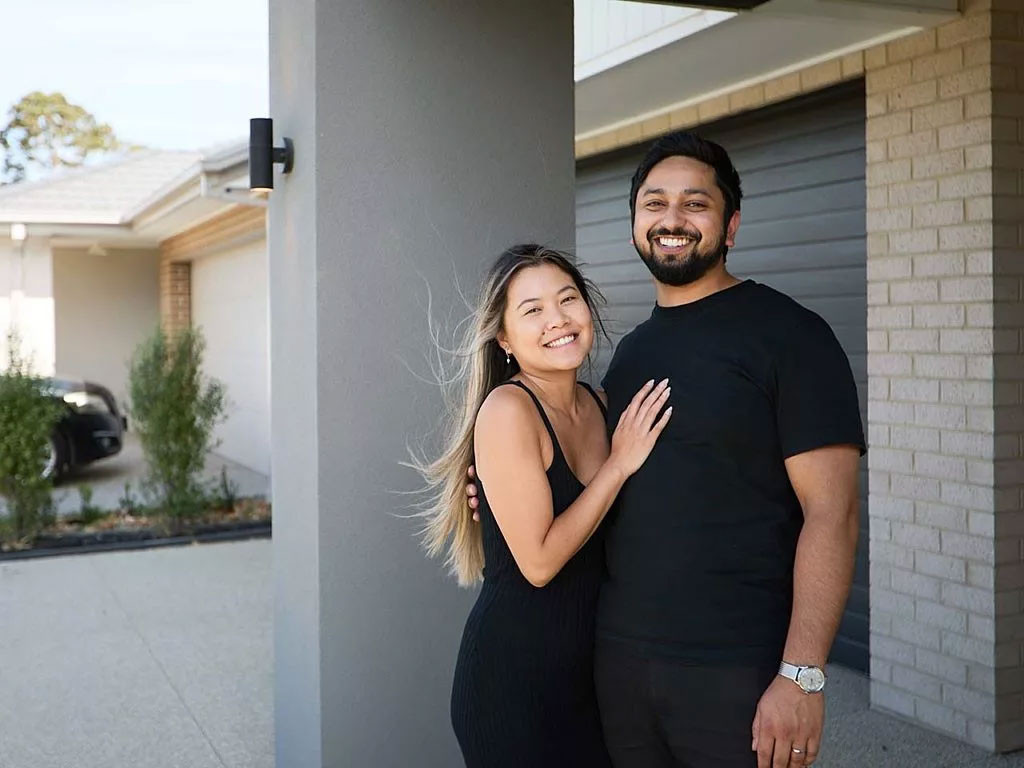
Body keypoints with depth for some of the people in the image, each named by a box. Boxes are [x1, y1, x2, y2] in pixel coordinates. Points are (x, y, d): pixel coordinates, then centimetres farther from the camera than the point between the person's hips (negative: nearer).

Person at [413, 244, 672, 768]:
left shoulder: (598, 405, 3)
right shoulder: (507, 409, -18)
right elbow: (539, 561, -21)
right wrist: (619, 464, -16)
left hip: (589, 663, 7)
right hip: (514, 672, -7)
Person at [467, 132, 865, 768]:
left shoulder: (788, 335, -8)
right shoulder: (632, 351, 12)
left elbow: (831, 512, -14)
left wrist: (801, 674, -20)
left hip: (738, 672, -6)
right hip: (620, 658, 6)